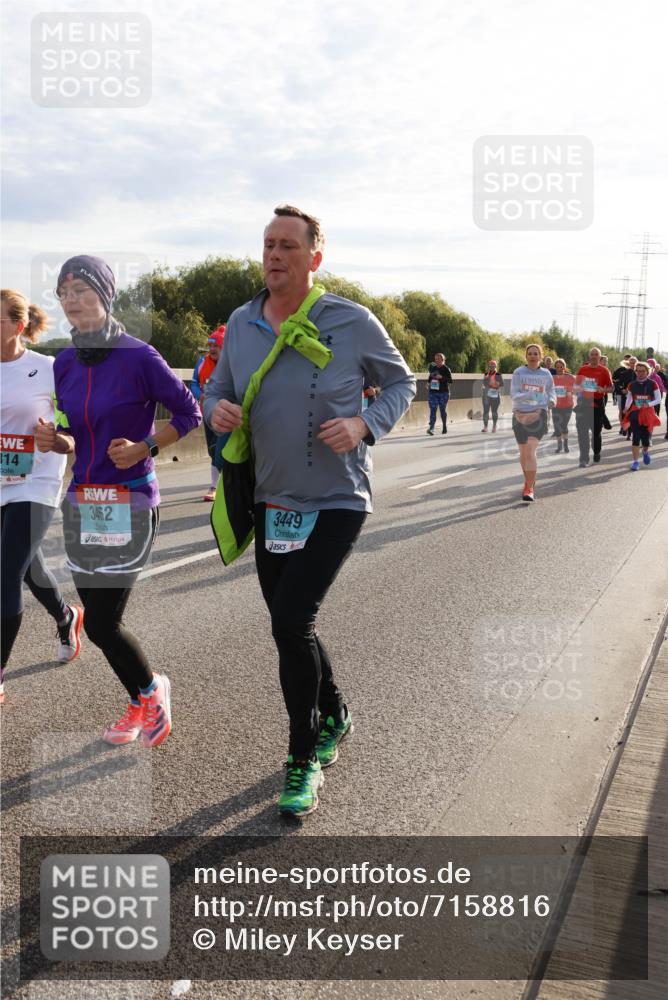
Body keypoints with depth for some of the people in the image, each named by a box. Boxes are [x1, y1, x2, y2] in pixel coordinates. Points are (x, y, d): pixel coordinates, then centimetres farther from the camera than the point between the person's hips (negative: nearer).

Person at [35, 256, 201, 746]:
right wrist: (56, 441, -6)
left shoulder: (138, 356, -12)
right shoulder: (64, 362, 6)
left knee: (101, 623, -6)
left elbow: (189, 414, -5)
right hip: (80, 503, 6)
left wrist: (144, 448, -16)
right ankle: (139, 704, 33)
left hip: (130, 503, -6)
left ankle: (152, 688, 23)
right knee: (101, 619, 11)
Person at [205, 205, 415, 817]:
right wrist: (216, 408, -11)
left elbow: (401, 383, 2)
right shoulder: (241, 324, 2)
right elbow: (218, 389, 13)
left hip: (336, 501, -5)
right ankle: (334, 716, 42)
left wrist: (365, 425, -16)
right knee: (289, 623, 15)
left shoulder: (352, 322, -10)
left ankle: (304, 762, 4)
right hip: (271, 501, 6)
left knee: (291, 619, -15)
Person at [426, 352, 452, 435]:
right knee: (432, 410, -10)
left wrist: (442, 377, -22)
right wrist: (428, 383, 7)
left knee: (443, 410, 7)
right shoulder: (432, 368, 10)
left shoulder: (446, 369, -3)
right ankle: (431, 428, -19)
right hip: (433, 392, 3)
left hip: (443, 392, -3)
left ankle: (444, 427, 25)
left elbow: (450, 381, -9)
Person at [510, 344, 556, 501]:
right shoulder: (519, 372, 1)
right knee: (523, 452, 11)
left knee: (531, 451, -15)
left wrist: (551, 400, -6)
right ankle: (530, 482, 33)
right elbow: (513, 394, -7)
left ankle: (529, 488, -12)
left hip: (538, 414, -1)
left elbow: (551, 392, 17)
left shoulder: (546, 374, 7)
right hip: (520, 415, 1)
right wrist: (526, 396, -27)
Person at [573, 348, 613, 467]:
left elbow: (611, 388, 1)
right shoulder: (582, 369, 8)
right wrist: (577, 389, -6)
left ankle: (597, 452, 31)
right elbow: (575, 385, 16)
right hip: (583, 404, 1)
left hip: (597, 404, -1)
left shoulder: (604, 371, 1)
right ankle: (584, 458, -3)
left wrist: (603, 390, -19)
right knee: (582, 432, -5)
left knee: (596, 431, 7)